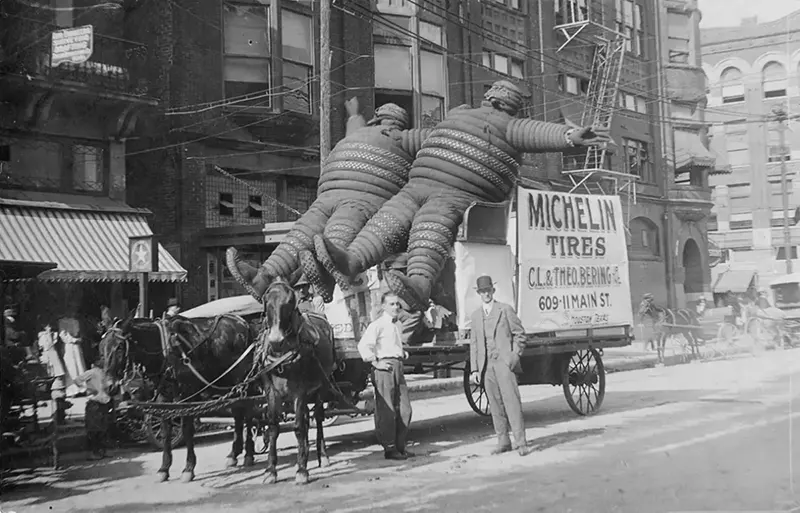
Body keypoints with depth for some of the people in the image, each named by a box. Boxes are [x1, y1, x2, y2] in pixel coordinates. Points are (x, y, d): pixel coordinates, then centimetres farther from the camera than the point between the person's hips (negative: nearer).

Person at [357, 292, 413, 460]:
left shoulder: (397, 325, 18)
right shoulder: (377, 325, -8)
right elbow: (363, 345, -17)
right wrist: (375, 362, -16)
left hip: (398, 367, 8)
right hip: (384, 368, -8)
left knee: (405, 408, 9)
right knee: (387, 410, -3)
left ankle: (400, 446, 19)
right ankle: (389, 448, 3)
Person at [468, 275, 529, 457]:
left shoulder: (505, 309, 3)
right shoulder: (475, 316, 15)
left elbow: (519, 334, 4)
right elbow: (474, 344, 15)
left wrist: (515, 355, -7)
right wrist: (474, 369, 9)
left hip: (504, 362, -4)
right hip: (486, 365, 4)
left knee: (511, 400, -10)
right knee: (495, 404, 4)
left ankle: (520, 442, -10)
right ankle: (503, 441, 11)